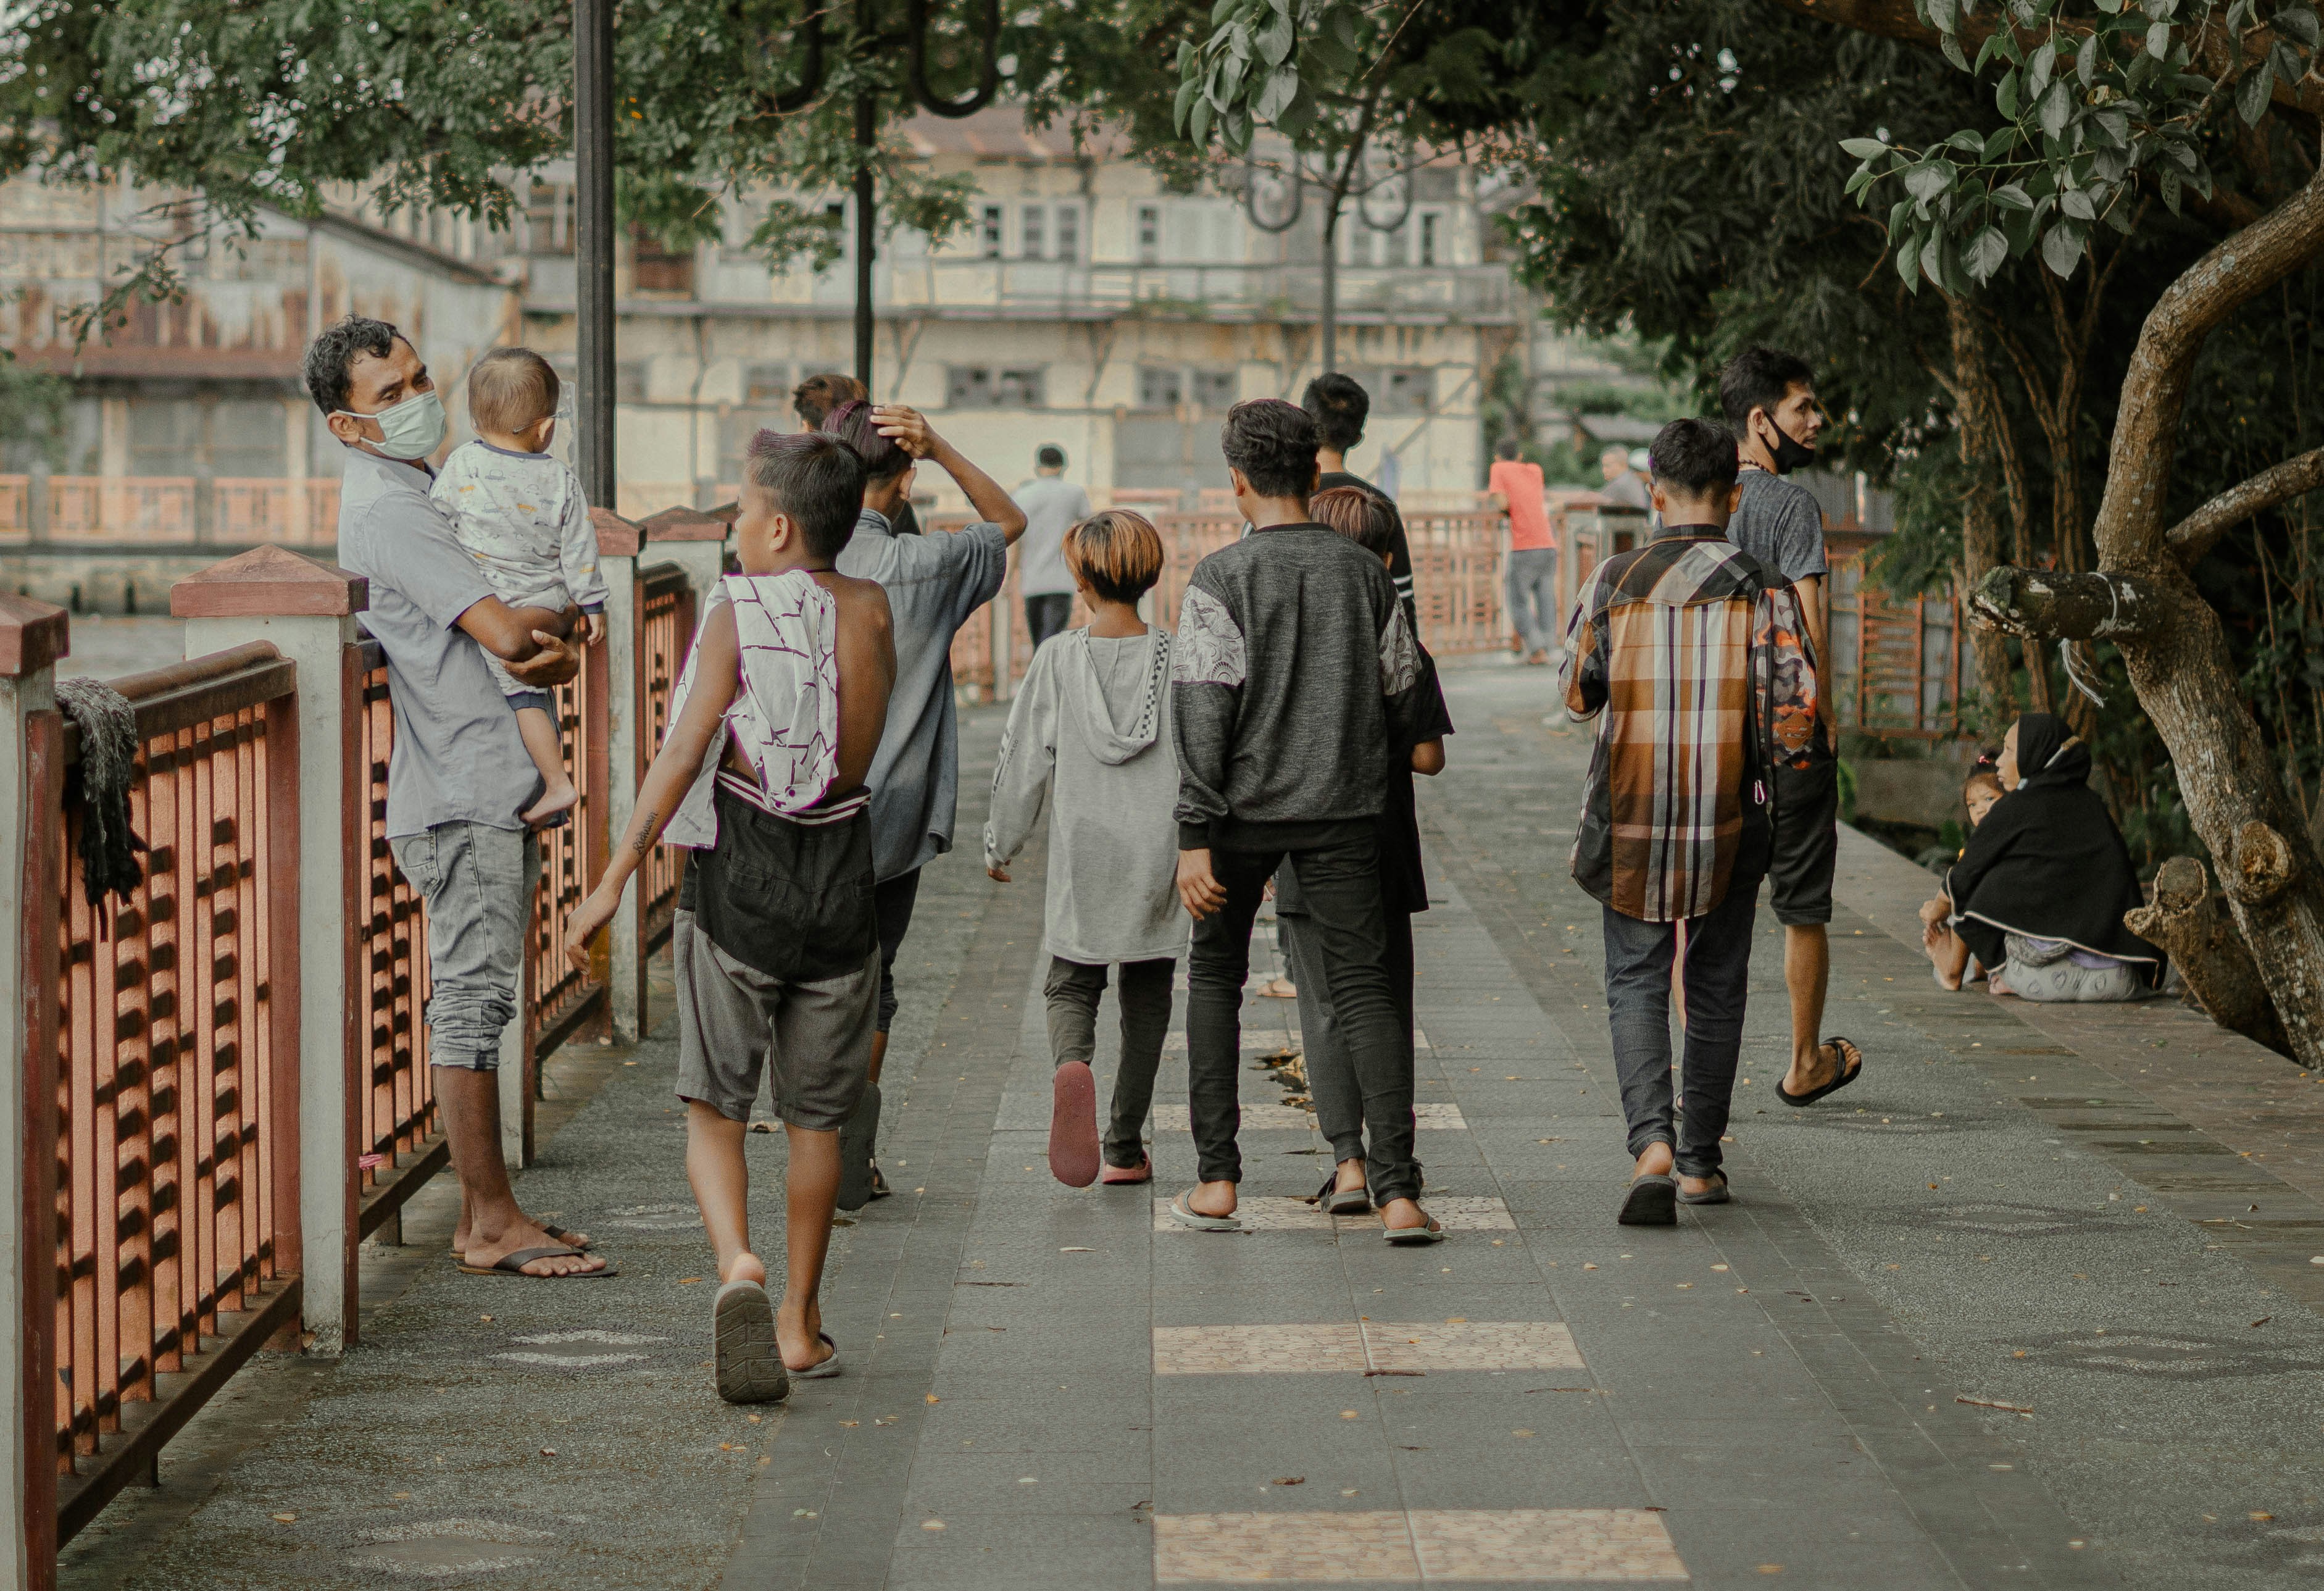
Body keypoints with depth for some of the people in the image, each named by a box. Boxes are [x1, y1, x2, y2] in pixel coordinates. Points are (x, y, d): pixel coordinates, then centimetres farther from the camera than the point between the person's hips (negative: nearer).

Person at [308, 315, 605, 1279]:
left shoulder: (411, 499, 19)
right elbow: (507, 634, -20)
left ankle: (484, 1215, 16)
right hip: (460, 799, -10)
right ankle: (492, 1224, -5)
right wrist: (556, 625, 2)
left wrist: (549, 648, -5)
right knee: (472, 1001, -7)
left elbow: (504, 641, 18)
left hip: (492, 791, 10)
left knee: (472, 1001, 12)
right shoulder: (385, 510, -13)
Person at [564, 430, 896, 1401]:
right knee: (816, 1116, 14)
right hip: (841, 879, 3)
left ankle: (737, 1265, -21)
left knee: (715, 1108, 5)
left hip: (739, 881, -3)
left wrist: (614, 881, -13)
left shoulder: (738, 612, -8)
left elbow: (684, 753, -14)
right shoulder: (872, 612, 3)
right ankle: (800, 1323, 19)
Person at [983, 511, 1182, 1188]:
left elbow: (1023, 761, 1)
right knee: (1147, 995, 14)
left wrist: (1001, 845, 12)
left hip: (1081, 856, -1)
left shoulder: (1057, 660, -4)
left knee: (1071, 984, 10)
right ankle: (1125, 1147, 15)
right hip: (1159, 852, 1)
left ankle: (1071, 1063, -24)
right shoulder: (1178, 659, -4)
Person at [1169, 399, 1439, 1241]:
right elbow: (1402, 696, 9)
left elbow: (1203, 710, -13)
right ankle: (1397, 1189, -9)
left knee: (1215, 973, 16)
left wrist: (1195, 838, -13)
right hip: (1345, 811, 2)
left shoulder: (1221, 578, -9)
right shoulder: (1365, 573, 2)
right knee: (1363, 987, 3)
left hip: (1245, 808, -2)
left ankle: (1216, 1180, 12)